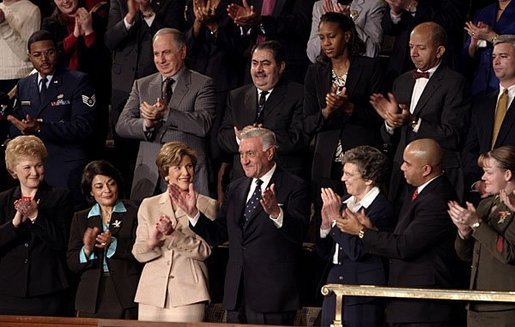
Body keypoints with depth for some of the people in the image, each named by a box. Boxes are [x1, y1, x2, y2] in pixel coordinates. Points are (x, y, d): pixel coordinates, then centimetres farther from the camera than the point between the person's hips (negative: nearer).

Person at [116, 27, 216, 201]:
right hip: (149, 175, 3)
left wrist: (166, 113, -20)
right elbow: (122, 125, 9)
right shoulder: (142, 85, 17)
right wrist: (145, 124, -12)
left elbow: (204, 125, -10)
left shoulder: (202, 84, 4)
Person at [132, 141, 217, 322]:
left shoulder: (207, 205, 6)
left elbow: (205, 251, -3)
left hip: (187, 294, -2)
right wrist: (152, 241, -12)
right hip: (152, 292, 2)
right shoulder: (148, 205, 14)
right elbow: (139, 253, 10)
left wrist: (173, 234, -15)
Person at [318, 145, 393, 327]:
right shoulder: (345, 204, 12)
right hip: (334, 294, 8)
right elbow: (325, 250, 14)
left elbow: (357, 252, -21)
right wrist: (326, 223, -3)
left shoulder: (382, 209, -12)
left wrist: (336, 218, -15)